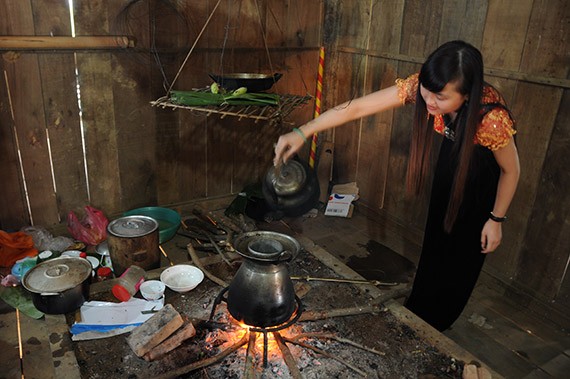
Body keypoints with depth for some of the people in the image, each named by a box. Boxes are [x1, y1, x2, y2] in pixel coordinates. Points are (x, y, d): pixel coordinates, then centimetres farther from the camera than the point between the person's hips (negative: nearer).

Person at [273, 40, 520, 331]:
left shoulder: (492, 119, -41)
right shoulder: (420, 86, -32)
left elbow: (511, 170, -22)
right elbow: (357, 107, -32)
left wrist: (496, 219, -12)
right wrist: (302, 132, -40)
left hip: (486, 172, -4)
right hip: (453, 154, 4)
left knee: (462, 255, 7)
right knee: (435, 240, 18)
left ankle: (430, 328, 31)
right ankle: (418, 307, 41)